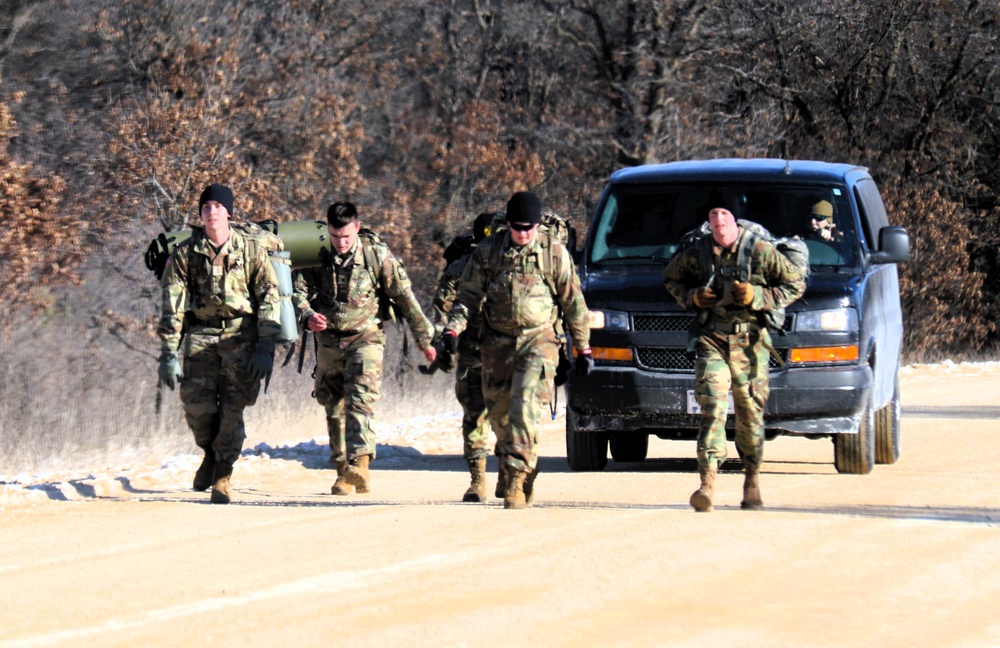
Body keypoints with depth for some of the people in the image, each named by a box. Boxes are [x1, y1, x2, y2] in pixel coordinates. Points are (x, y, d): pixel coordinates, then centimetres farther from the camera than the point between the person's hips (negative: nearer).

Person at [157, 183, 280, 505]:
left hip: (241, 334, -1)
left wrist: (265, 347, -7)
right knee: (196, 402, -10)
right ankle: (210, 452, 21)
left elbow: (268, 298, 1)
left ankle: (222, 477, 5)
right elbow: (172, 306, 0)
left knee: (232, 407, -7)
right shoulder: (185, 254, 1)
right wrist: (168, 352, -7)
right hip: (201, 333, 1)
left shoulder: (251, 250, -1)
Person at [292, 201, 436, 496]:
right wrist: (308, 315, -32)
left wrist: (425, 340, 2)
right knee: (334, 408, 9)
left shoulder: (377, 254, -8)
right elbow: (298, 290, -8)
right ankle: (343, 473, 19)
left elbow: (404, 297, -2)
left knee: (360, 401, -21)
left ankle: (360, 464, -34)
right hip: (329, 339, 4)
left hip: (365, 337, -4)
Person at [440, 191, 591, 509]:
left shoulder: (554, 253, 1)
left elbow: (573, 303, 8)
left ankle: (516, 480, -21)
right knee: (499, 414, 8)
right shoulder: (488, 251, 5)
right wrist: (452, 329, -9)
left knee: (525, 410, -17)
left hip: (538, 341, -3)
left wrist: (583, 348, 10)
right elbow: (469, 296, 7)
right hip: (496, 344, 3)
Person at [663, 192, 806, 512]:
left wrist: (757, 297, -10)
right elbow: (670, 279, 22)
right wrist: (692, 297, 1)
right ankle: (707, 483, -23)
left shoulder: (760, 252, -3)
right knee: (712, 408, -14)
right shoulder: (696, 254, 4)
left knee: (750, 414, 7)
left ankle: (752, 480, 26)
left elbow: (796, 284, 4)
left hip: (750, 343, -1)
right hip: (711, 342, 1)